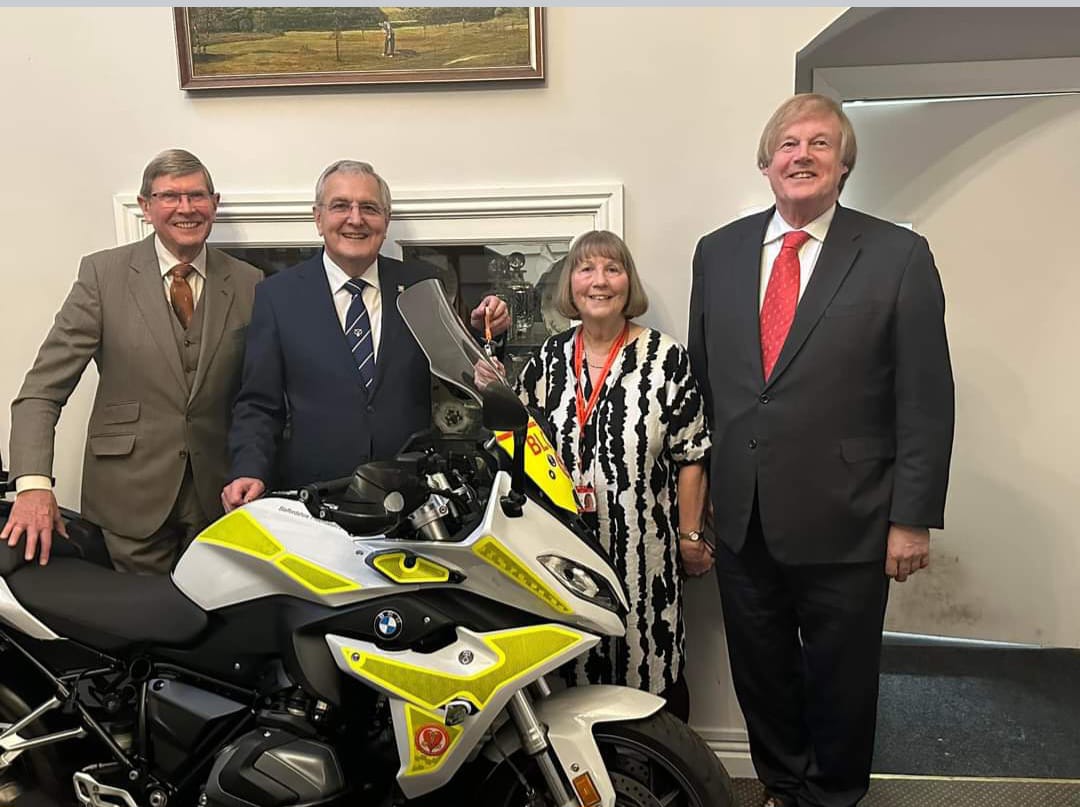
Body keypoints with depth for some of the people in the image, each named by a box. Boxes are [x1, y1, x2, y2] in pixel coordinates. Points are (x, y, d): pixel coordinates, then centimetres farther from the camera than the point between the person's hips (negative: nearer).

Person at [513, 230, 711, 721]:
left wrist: (691, 537, -4)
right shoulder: (549, 358, 6)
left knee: (652, 666, 7)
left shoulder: (666, 358, -7)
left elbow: (691, 456, -5)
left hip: (643, 550, -3)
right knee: (577, 667, 12)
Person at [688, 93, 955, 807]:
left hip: (844, 522, -3)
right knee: (760, 671, 18)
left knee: (840, 679, 15)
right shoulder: (718, 252, 6)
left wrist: (913, 519, -8)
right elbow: (699, 375, 9)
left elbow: (927, 400, -6)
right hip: (740, 519, 3)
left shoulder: (899, 257, -5)